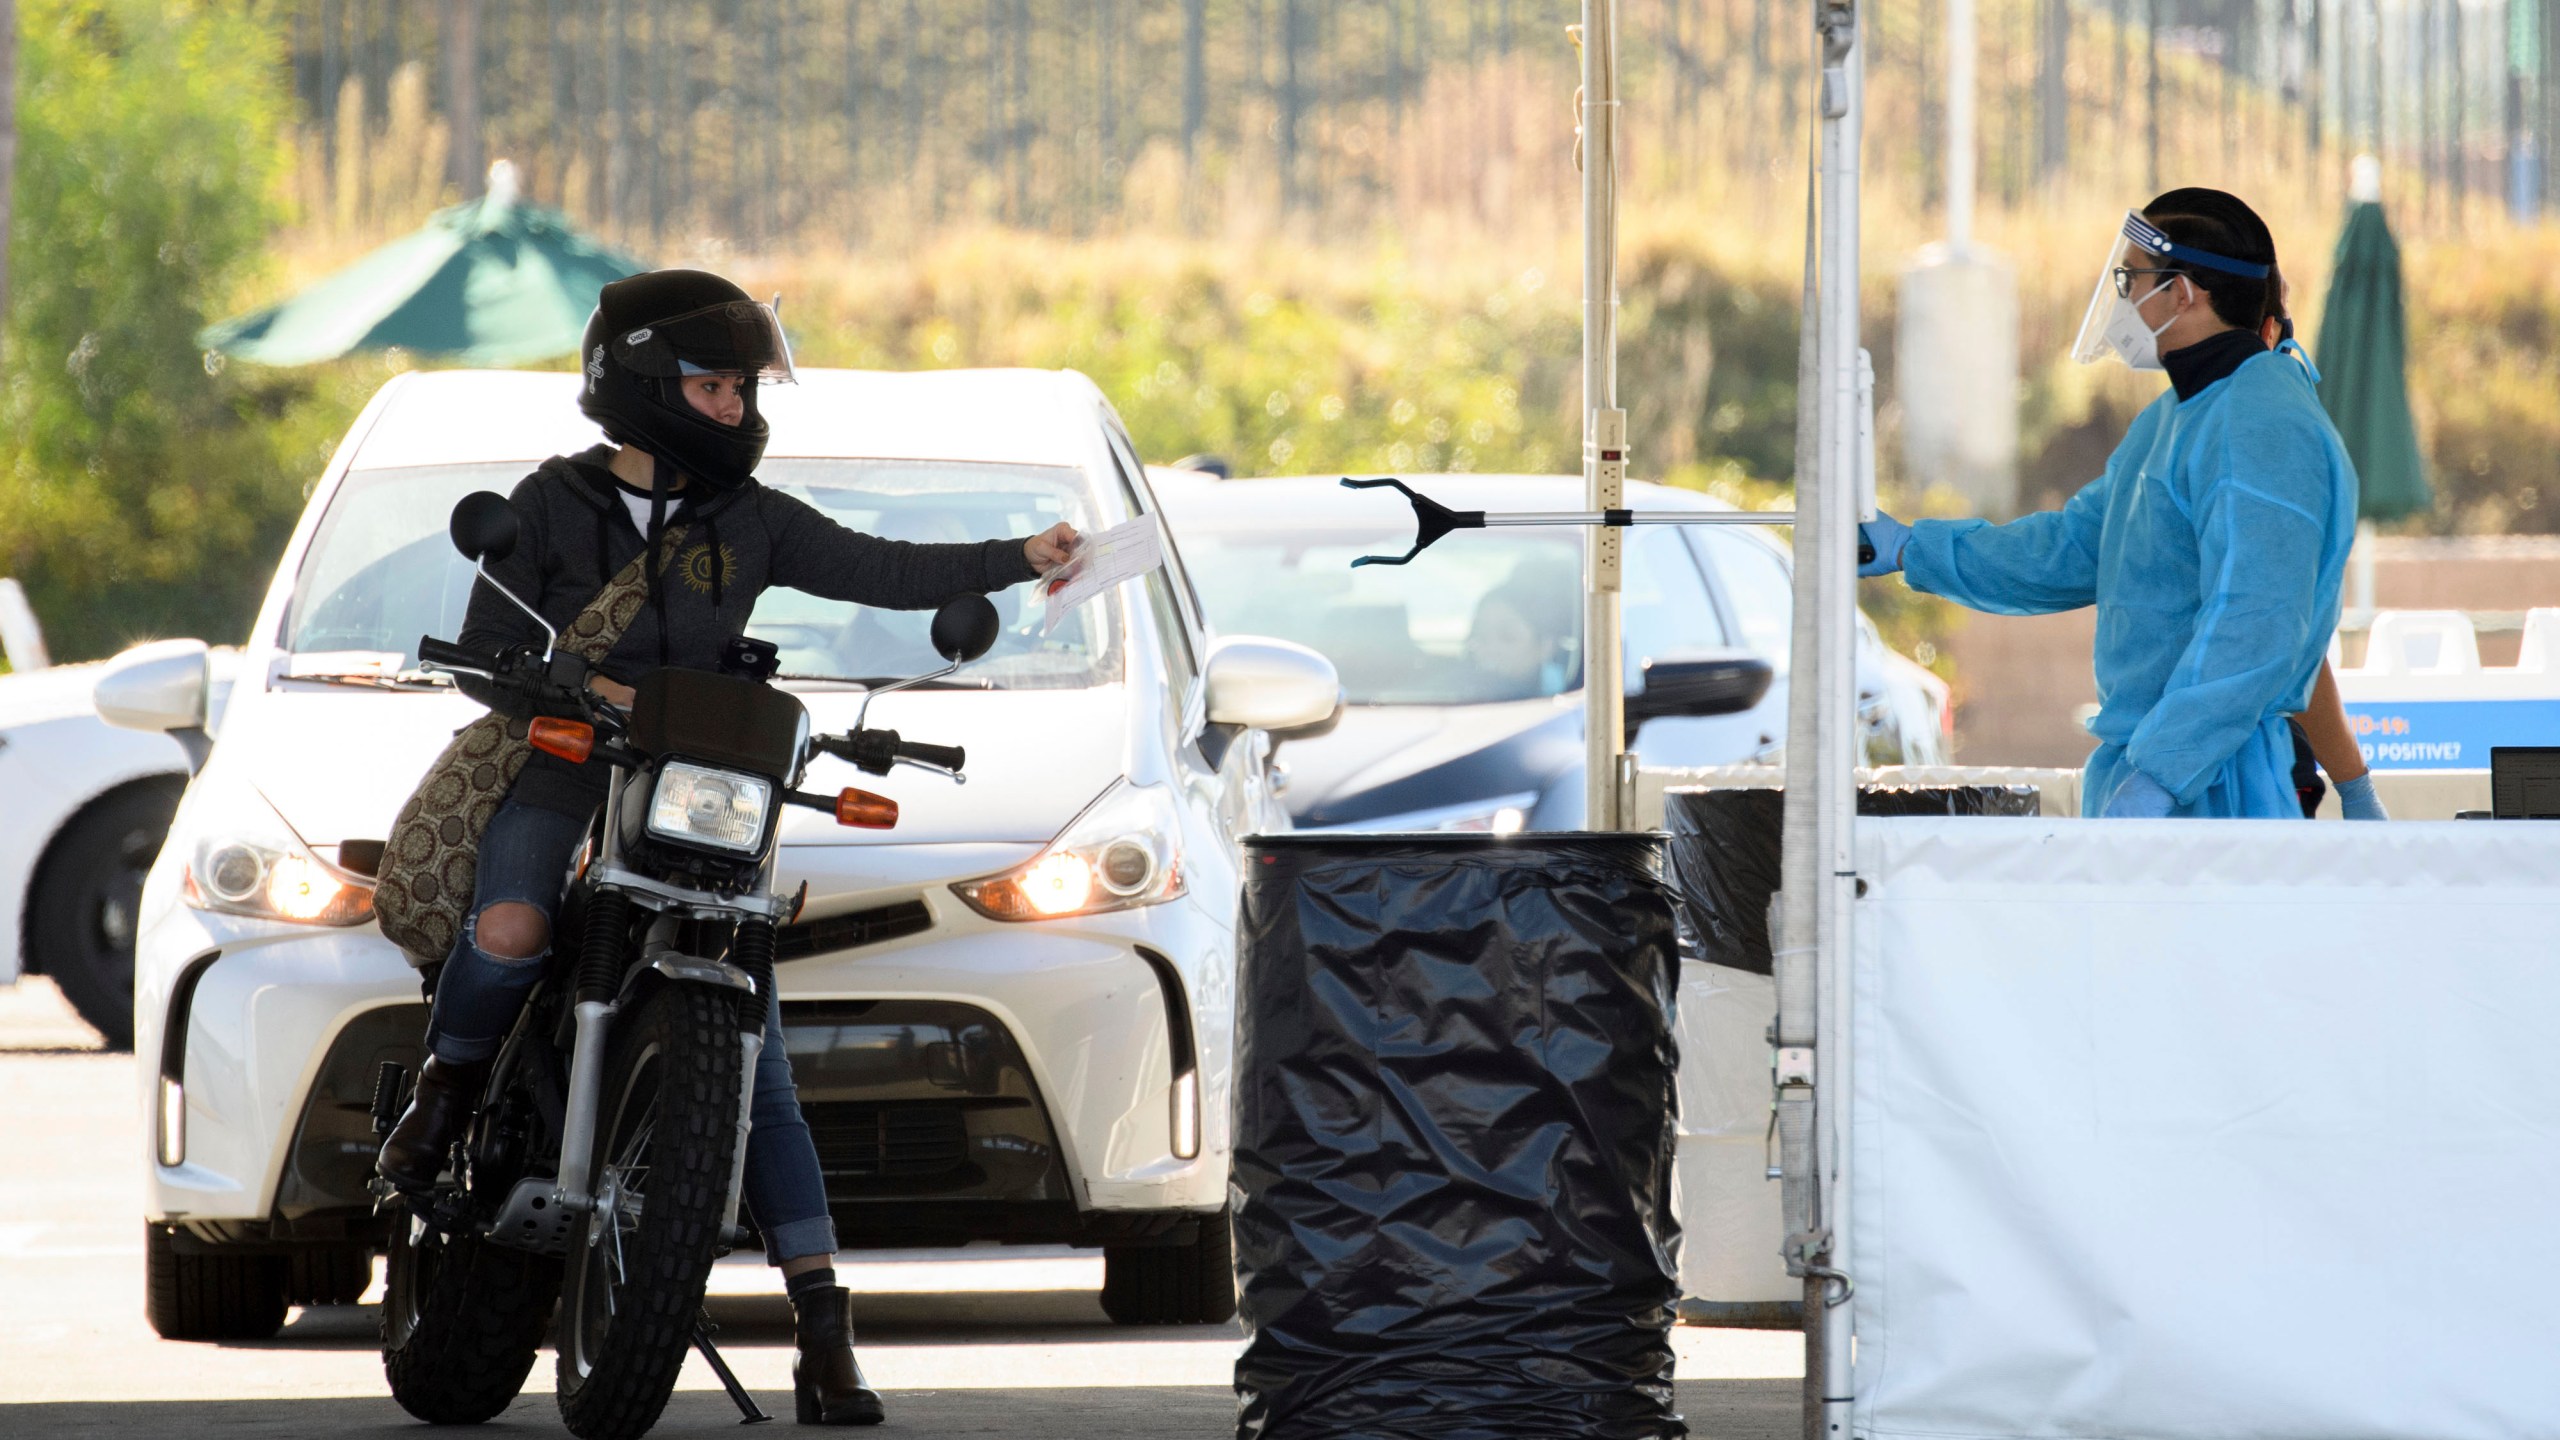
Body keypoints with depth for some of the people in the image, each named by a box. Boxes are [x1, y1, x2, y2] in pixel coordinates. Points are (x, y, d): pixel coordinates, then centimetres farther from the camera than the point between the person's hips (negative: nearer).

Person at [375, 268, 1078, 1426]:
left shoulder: (751, 522, 8)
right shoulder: (552, 504, 2)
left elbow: (882, 572, 5)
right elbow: (483, 654, 2)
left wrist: (1021, 558, -6)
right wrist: (577, 688, -15)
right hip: (562, 773, -2)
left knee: (757, 1071, -5)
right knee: (511, 929, -36)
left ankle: (825, 1335, -8)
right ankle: (446, 1091, -3)